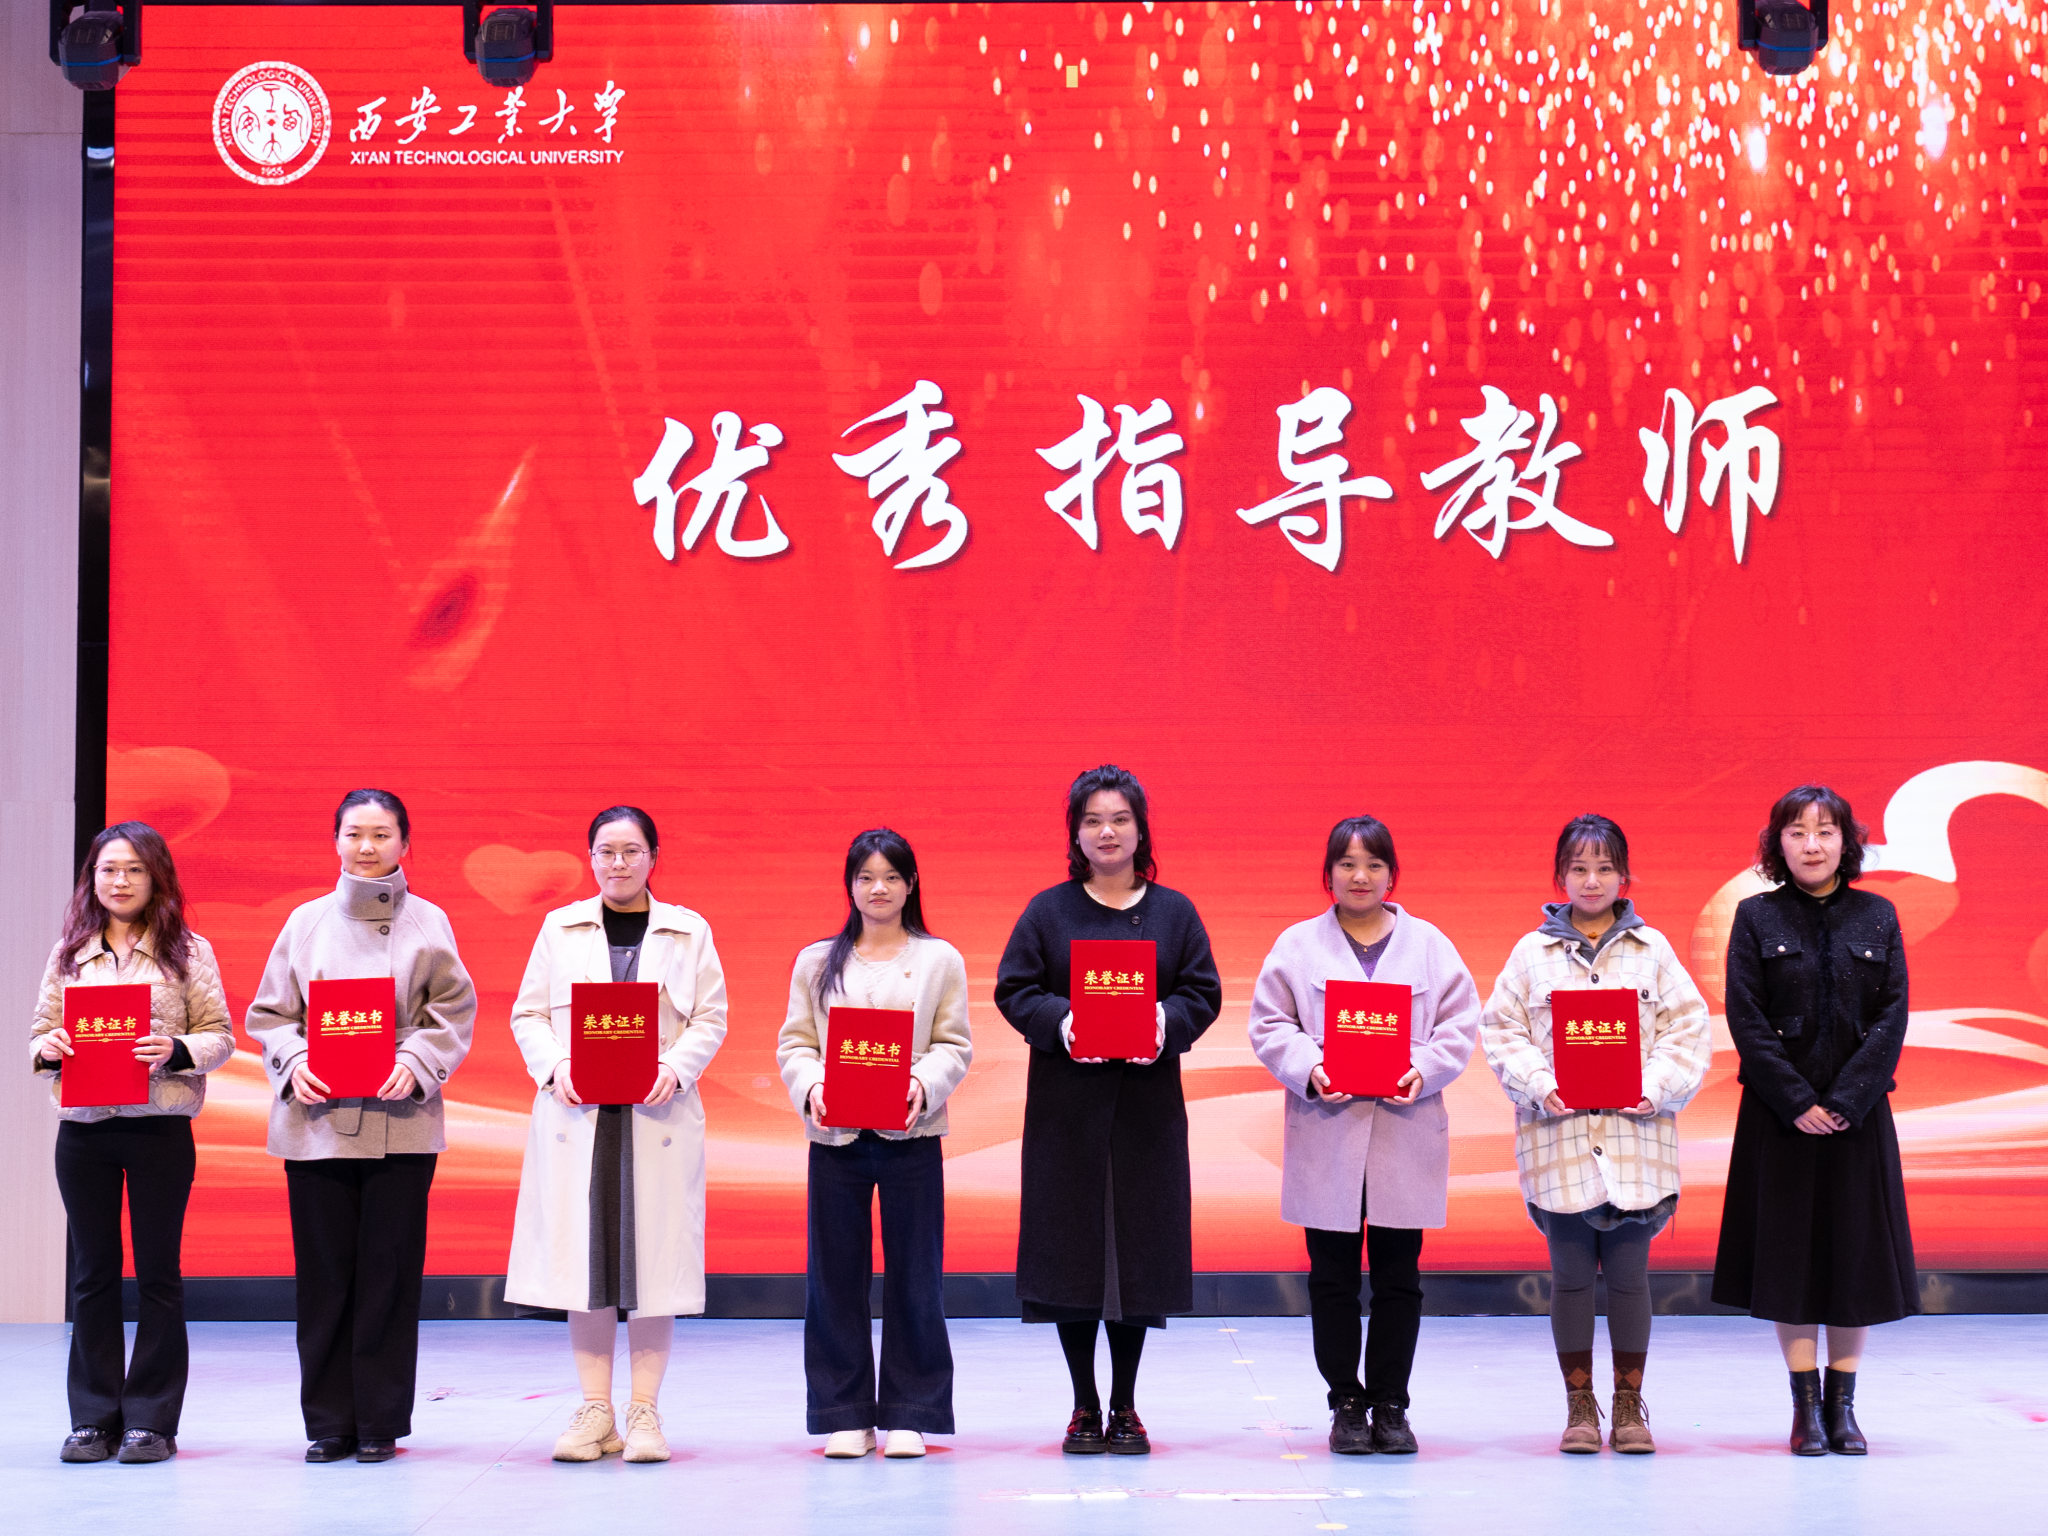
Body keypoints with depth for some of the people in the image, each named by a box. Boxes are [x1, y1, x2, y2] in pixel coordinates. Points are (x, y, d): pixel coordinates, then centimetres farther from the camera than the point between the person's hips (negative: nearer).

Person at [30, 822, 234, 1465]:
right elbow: (41, 1034, 12)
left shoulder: (188, 952, 4)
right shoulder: (68, 954, 12)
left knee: (157, 1272, 2)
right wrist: (48, 1049, -10)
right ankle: (94, 1418, 13)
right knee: (93, 1273, 7)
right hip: (83, 1128, 3)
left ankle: (152, 1420, 9)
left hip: (160, 1127, -2)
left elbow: (220, 1036, 0)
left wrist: (177, 1050, -18)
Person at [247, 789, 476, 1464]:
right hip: (316, 1120, 1)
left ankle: (381, 1422, 10)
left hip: (400, 1122, -1)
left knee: (389, 1271, 1)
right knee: (325, 1274, 3)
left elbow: (454, 1011, 3)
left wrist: (416, 1064, -13)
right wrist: (293, 1062, -8)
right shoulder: (306, 921, 10)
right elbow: (269, 1012, 10)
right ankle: (329, 1423, 12)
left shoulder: (428, 923, 6)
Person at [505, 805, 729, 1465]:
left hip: (657, 1114, -1)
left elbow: (711, 1017, 5)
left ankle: (645, 1411, 7)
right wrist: (555, 1065, -10)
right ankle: (594, 1411, 8)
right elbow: (527, 1014, 8)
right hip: (577, 1114, 1)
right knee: (582, 1254, 1)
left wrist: (676, 1067, -12)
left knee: (653, 1254, -1)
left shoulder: (688, 931, 8)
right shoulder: (561, 927, 10)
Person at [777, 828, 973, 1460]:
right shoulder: (816, 962, 11)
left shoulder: (940, 960, 7)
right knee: (835, 1277, 2)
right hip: (835, 1136, 1)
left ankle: (910, 1414, 10)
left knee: (914, 1276, 1)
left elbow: (954, 1045, 2)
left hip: (911, 1136, -1)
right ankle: (845, 1415, 11)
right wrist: (810, 1085, -13)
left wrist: (923, 1084, -16)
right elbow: (793, 1042, 7)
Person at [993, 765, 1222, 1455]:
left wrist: (1167, 1023, -15)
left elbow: (1203, 992, 5)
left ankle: (1125, 1406, 14)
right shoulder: (1047, 911, 5)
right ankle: (1085, 1407, 11)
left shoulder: (1174, 912, 8)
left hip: (1148, 1105, 1)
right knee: (1071, 1249, 0)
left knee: (1139, 1250, 2)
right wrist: (1059, 1023, -17)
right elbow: (1014, 989, 2)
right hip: (1067, 1106, -1)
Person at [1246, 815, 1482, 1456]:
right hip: (1326, 1135, 0)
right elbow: (1269, 1025, 2)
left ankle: (1391, 1405, 15)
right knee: (1332, 1278, 3)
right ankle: (1346, 1404, 14)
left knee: (1399, 1278, 4)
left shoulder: (1429, 944, 8)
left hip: (1405, 1132, 1)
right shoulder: (1297, 945, 6)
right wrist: (1309, 1070, -15)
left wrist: (1424, 1070, -12)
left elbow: (1461, 1023, 5)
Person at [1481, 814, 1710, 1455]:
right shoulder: (1533, 952, 6)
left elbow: (1688, 1029, 4)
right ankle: (1579, 1406, 14)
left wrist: (1656, 1087, -10)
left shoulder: (1652, 950, 7)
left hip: (1634, 1133, 0)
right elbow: (1501, 1029, 3)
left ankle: (1629, 1403, 15)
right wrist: (1539, 1085, -12)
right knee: (1570, 1276, 4)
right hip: (1558, 1133, 0)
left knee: (1629, 1274, 3)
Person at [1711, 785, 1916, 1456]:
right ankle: (1806, 1407, 8)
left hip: (1857, 1114, 1)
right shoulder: (1756, 917, 1)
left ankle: (1843, 1406, 13)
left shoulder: (1877, 917, 5)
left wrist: (1847, 1100, -12)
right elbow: (1746, 1019, -5)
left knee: (1855, 1251, 3)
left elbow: (1892, 1017, -1)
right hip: (1779, 1115, -1)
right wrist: (1797, 1102, -13)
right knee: (1789, 1253, 0)